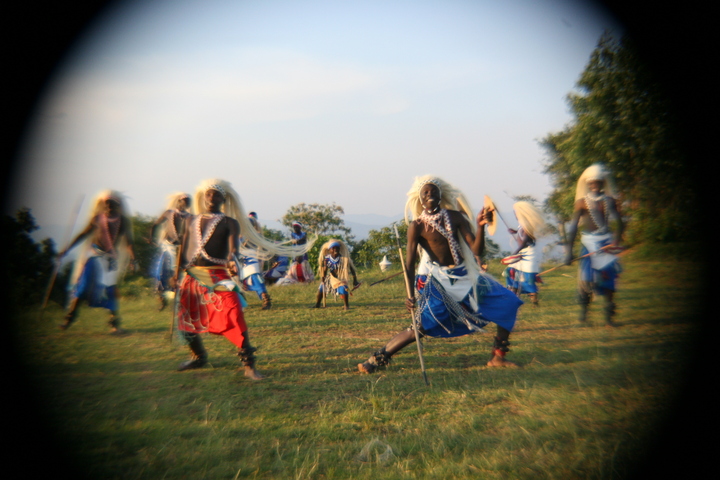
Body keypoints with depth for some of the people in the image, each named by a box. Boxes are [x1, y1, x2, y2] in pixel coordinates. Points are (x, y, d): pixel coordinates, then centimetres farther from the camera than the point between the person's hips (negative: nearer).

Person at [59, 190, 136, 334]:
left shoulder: (122, 220, 0)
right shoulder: (97, 217, 1)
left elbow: (128, 240, -4)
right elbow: (84, 234, 7)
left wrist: (132, 257, -18)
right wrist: (67, 249, 5)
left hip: (110, 257, 0)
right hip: (94, 253, 1)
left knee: (110, 288, -3)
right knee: (81, 284, -3)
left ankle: (115, 323, 4)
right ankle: (70, 317, 10)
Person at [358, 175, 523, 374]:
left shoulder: (455, 216, 0)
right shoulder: (417, 226, -9)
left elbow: (477, 250, -4)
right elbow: (410, 263, -14)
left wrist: (480, 226, -21)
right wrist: (410, 295, -26)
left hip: (464, 275, 5)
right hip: (438, 279, -5)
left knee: (507, 302, 1)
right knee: (422, 326, -17)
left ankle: (498, 357, 12)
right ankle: (376, 359, -4)